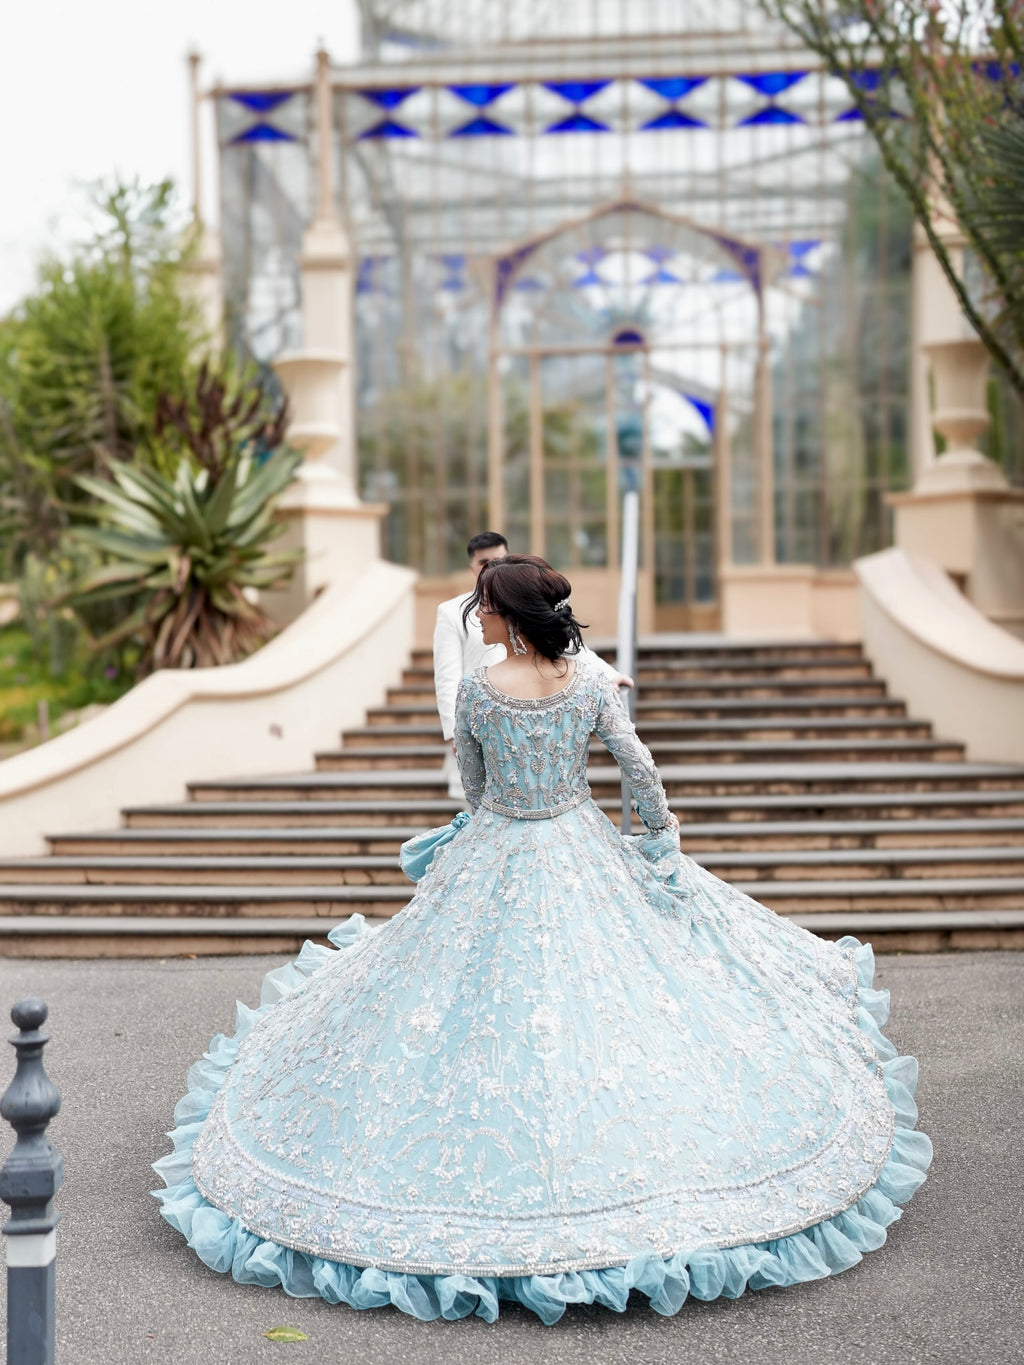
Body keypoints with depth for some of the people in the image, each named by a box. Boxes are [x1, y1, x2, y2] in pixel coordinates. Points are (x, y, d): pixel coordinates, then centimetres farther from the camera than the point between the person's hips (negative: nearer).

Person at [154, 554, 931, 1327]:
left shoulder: (477, 691, -14)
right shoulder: (590, 681, -10)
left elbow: (470, 775, 4)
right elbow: (637, 763, -2)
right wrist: (662, 824, 16)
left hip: (495, 861, -2)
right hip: (582, 852, 2)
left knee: (485, 999, 13)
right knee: (606, 988, 17)